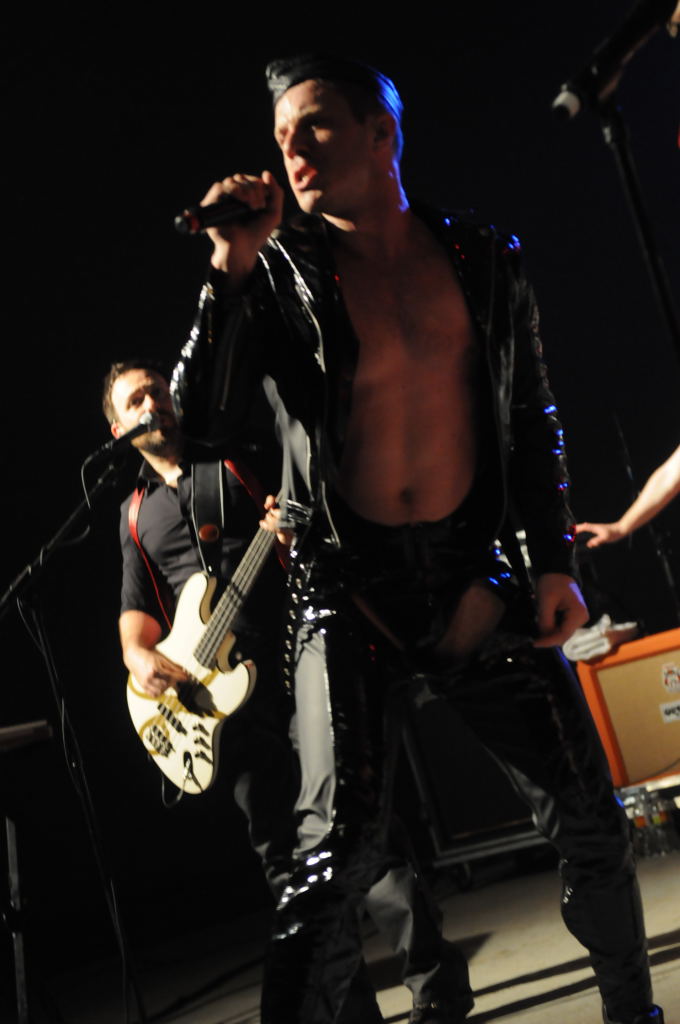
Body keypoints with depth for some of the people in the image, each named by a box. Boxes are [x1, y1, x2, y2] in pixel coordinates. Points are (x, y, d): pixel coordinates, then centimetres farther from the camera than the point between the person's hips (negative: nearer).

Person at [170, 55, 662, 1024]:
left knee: (589, 816, 7)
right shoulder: (279, 274, 0)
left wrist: (556, 562, 5)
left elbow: (534, 420, 12)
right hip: (347, 587, -2)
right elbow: (199, 420, -10)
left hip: (472, 571, 3)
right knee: (341, 841, -15)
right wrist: (231, 270, -18)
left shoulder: (483, 258, 6)